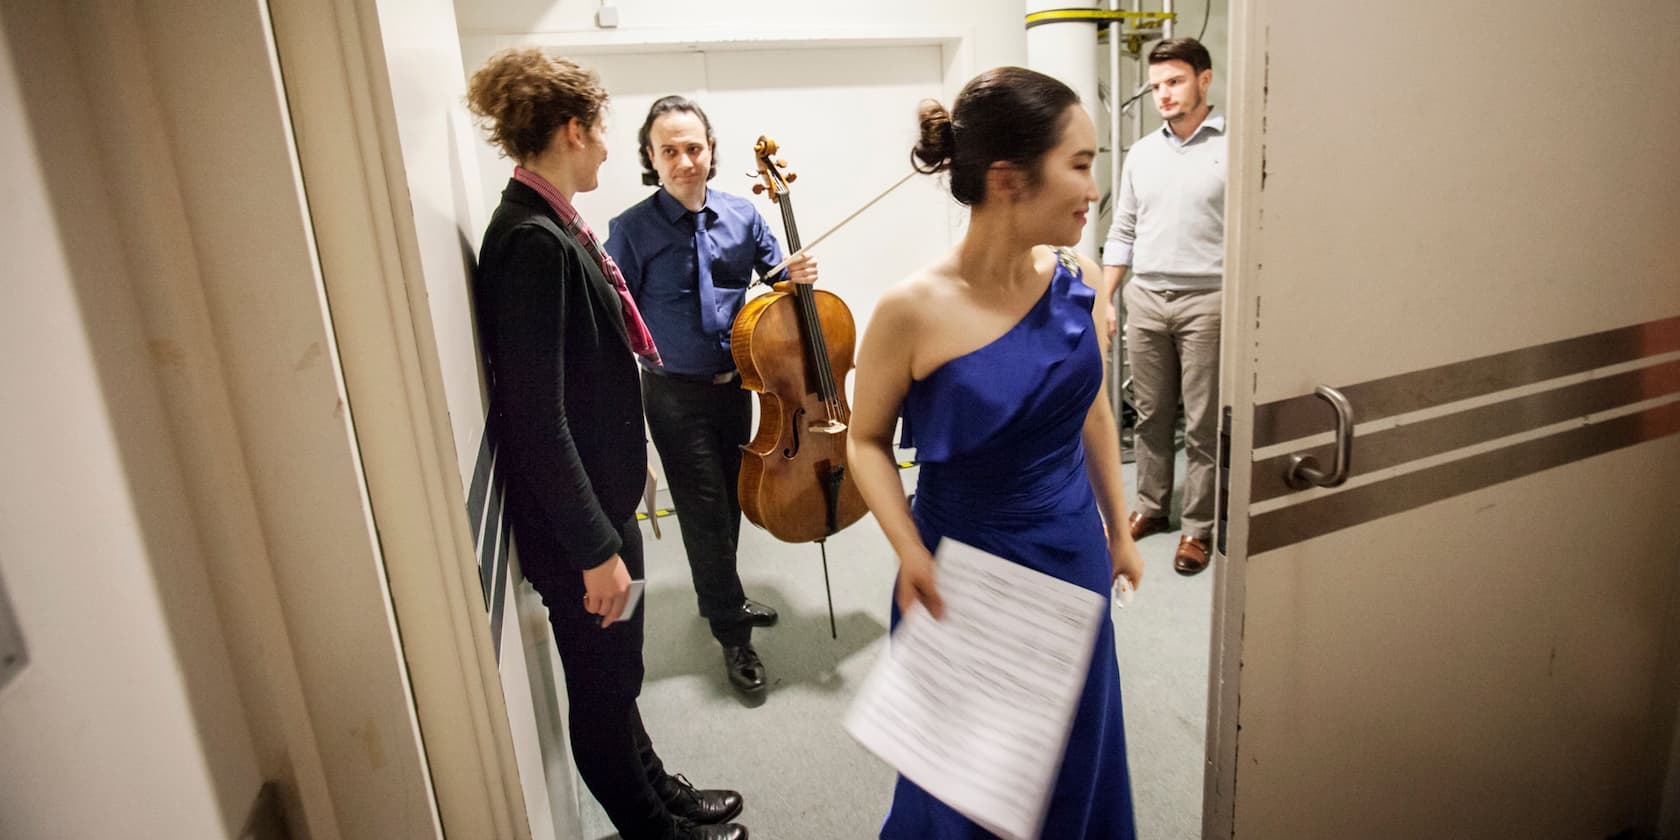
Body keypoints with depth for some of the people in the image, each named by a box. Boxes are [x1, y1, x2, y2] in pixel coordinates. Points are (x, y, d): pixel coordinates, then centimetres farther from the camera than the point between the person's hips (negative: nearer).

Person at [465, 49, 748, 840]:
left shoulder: (549, 226, 6)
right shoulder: (533, 240, -23)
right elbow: (536, 418, -26)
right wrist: (595, 548, -22)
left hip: (601, 497, 9)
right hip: (575, 520, -9)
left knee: (616, 677, 25)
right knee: (602, 689, 13)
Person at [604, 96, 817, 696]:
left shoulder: (741, 216, -2)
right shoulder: (631, 230, -12)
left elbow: (775, 275, 8)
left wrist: (797, 276, -15)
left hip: (735, 384, 5)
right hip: (675, 396, -4)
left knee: (729, 502, 19)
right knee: (706, 514, 1)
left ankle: (718, 597, 43)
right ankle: (733, 636, 17)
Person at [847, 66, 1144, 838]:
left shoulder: (1077, 281, -6)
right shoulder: (914, 309, -20)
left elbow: (1092, 412, 7)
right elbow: (868, 440, -8)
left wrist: (1119, 530, 14)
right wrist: (910, 552, -21)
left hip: (1074, 560, 5)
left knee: (1075, 758, 23)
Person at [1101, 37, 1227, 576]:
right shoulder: (1141, 154, 12)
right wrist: (1103, 301, 10)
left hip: (1205, 302, -4)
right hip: (1145, 299, 5)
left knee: (1202, 425, 3)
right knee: (1150, 415, 12)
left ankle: (1197, 528, 15)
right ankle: (1151, 508, 27)